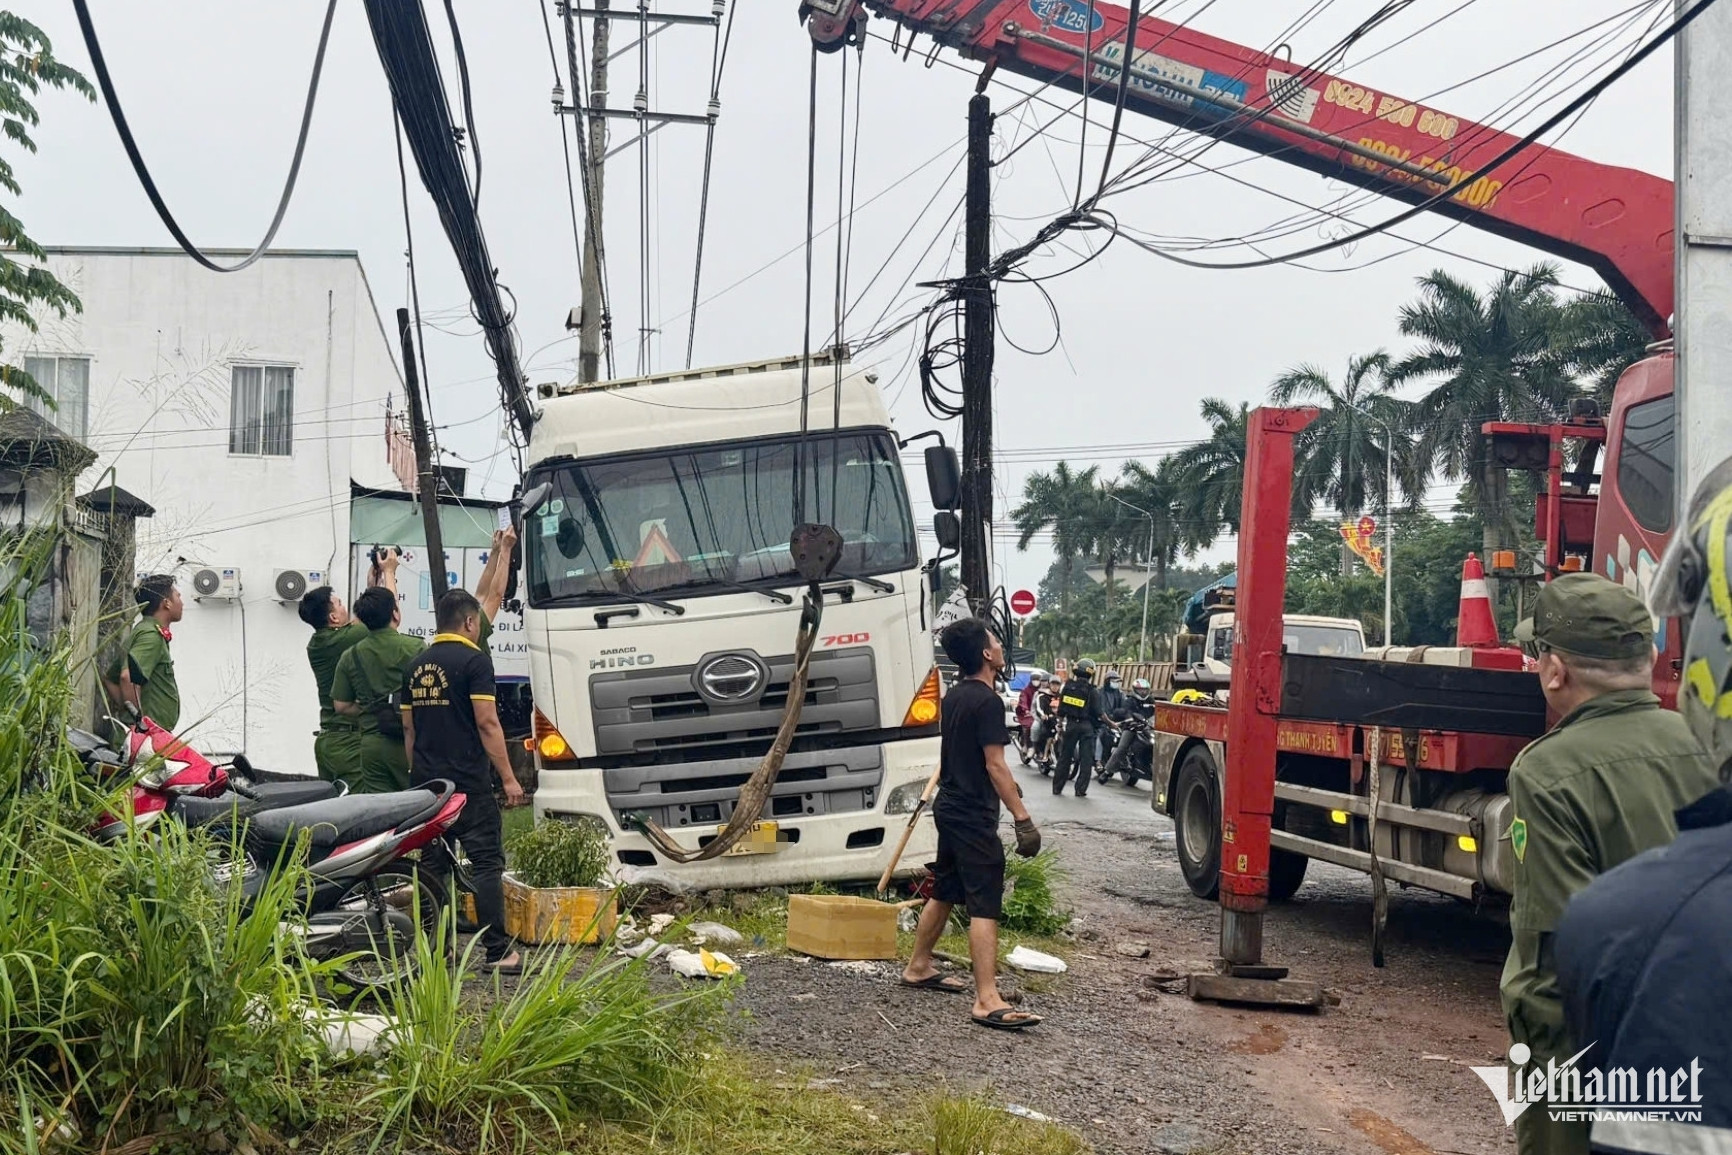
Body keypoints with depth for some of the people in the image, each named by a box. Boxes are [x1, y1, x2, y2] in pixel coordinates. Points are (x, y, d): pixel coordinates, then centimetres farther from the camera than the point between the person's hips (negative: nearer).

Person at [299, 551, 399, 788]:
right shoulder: (345, 640, -15)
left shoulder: (315, 644, 9)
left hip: (326, 739, 9)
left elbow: (356, 623, 26)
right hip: (350, 741, -9)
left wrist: (371, 588, 27)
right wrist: (389, 572, 7)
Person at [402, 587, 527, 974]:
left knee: (434, 866, 9)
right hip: (470, 783, -7)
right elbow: (487, 723, -14)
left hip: (426, 783, 7)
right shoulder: (474, 659, -8)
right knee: (487, 863, -4)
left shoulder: (416, 666, 13)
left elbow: (408, 728, 17)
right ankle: (498, 950, -6)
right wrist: (508, 778, -10)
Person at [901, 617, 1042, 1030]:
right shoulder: (988, 702, -17)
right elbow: (994, 765, -21)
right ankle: (987, 1001, -15)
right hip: (974, 816, -10)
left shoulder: (954, 697, 11)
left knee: (944, 892, 21)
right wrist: (1022, 818, -21)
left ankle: (918, 967, 34)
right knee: (985, 905, -11)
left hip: (950, 807, 10)